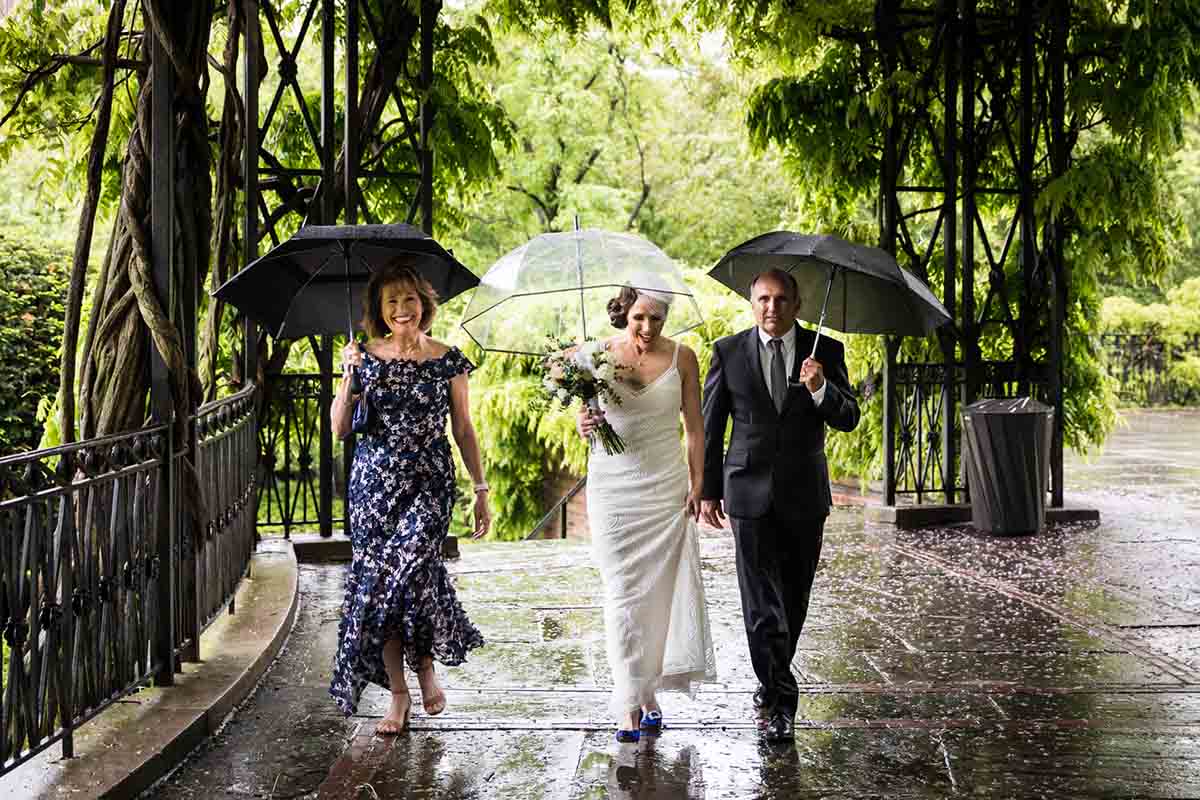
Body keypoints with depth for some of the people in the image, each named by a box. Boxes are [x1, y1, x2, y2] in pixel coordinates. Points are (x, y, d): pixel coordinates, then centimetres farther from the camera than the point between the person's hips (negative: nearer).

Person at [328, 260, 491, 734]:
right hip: (374, 482, 2)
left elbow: (463, 430, 7)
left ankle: (426, 666, 7)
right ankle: (398, 693, 13)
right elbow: (339, 430, 2)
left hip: (429, 482, -2)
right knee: (376, 578, 0)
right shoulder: (365, 357, 4)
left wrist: (481, 490, 5)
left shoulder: (447, 361, 2)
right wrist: (349, 379, -12)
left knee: (409, 565, -20)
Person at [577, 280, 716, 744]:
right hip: (613, 486, -1)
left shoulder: (681, 358, 2)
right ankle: (631, 703, 2)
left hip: (667, 486, 1)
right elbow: (585, 414, 5)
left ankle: (650, 692, 13)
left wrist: (697, 483, -1)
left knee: (663, 589, -1)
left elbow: (694, 426, 6)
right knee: (623, 592, -2)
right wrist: (585, 426, -18)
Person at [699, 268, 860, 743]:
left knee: (794, 598, 13)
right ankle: (780, 699, -2)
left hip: (805, 493, 2)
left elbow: (848, 420, -5)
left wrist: (819, 388, -25)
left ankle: (774, 681, 33)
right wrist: (708, 489, 3)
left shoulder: (825, 352, 0)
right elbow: (710, 426, 5)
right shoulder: (728, 353, 0)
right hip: (751, 492, -1)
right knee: (762, 600, -6)